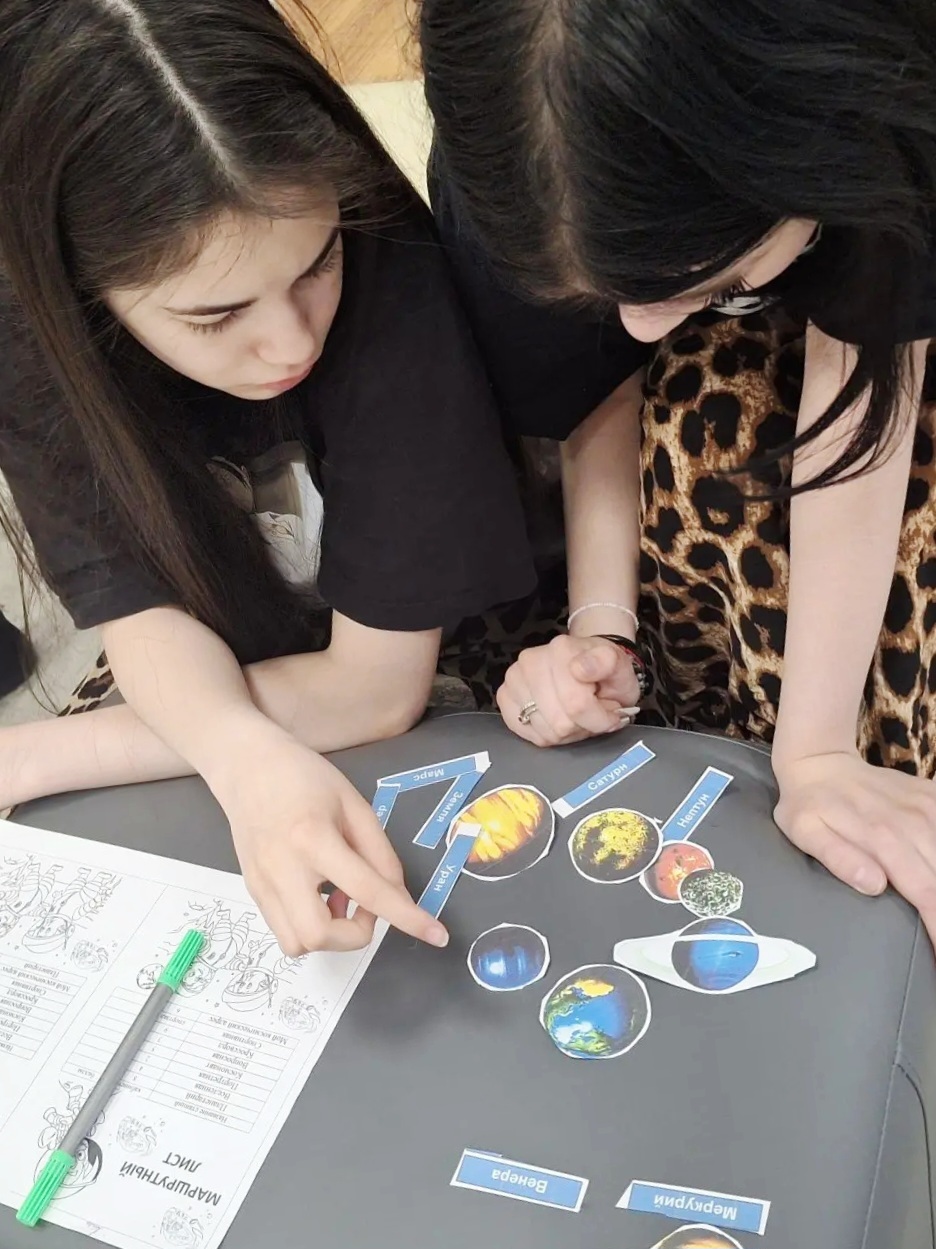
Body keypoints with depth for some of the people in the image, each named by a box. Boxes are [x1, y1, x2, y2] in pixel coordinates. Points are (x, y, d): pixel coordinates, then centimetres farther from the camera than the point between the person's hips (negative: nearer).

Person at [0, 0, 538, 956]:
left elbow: (377, 682, -23)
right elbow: (146, 620, -18)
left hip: (444, 726, -3)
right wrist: (247, 757, -41)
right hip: (209, 732, 3)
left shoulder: (397, 285, -27)